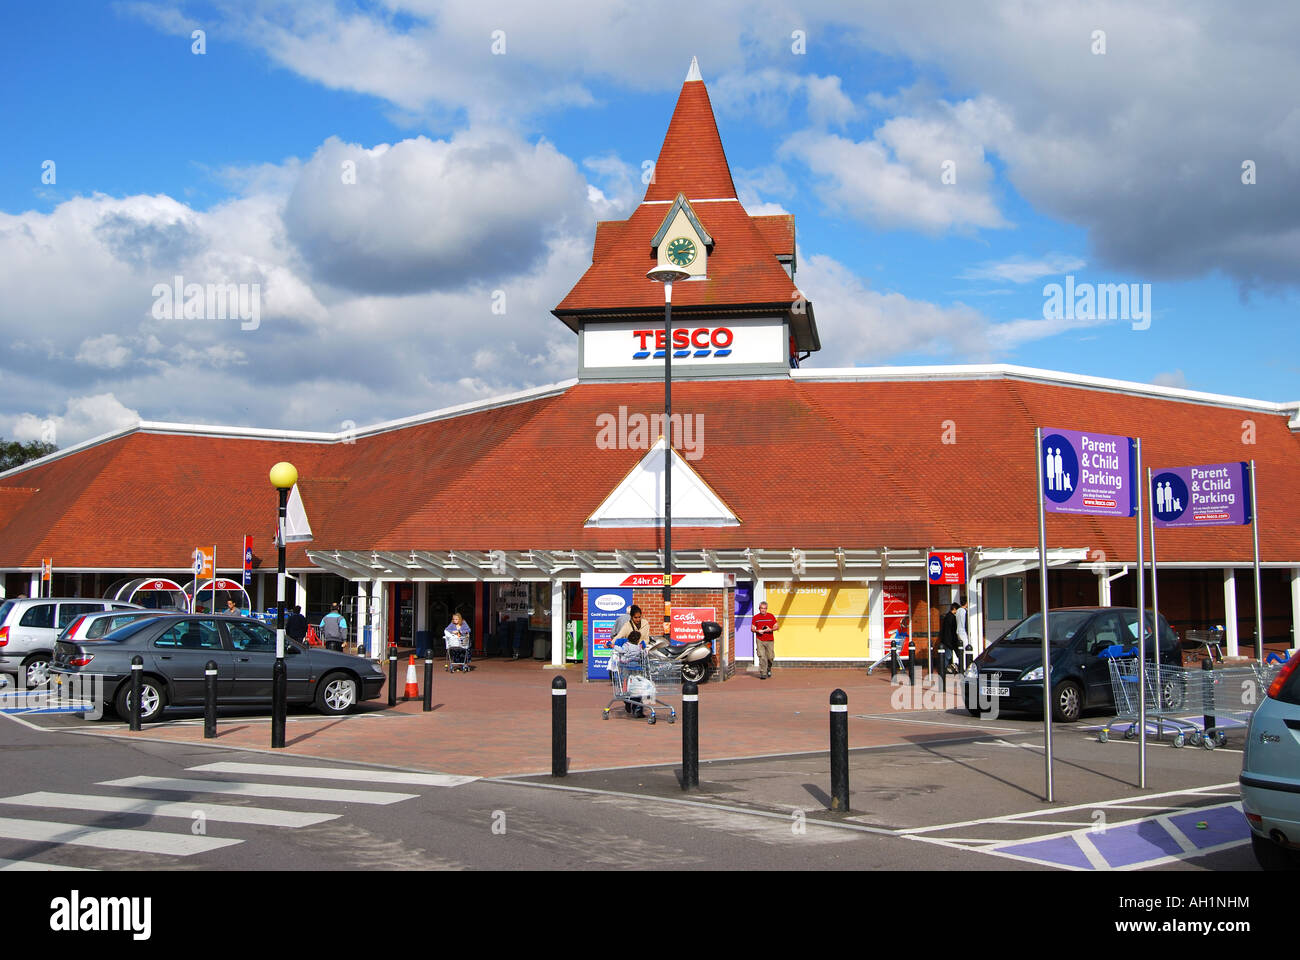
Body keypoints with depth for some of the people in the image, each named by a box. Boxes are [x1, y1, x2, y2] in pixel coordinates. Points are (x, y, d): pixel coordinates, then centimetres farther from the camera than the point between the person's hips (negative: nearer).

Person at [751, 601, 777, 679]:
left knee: (770, 657, 3)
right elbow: (752, 628, 7)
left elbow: (776, 627, 6)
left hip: (770, 640, 1)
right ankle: (763, 673, -9)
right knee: (762, 657, -11)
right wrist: (757, 631, -13)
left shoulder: (771, 616, 5)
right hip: (759, 640, -1)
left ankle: (768, 669, 31)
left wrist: (770, 629, -13)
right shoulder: (755, 617, 4)